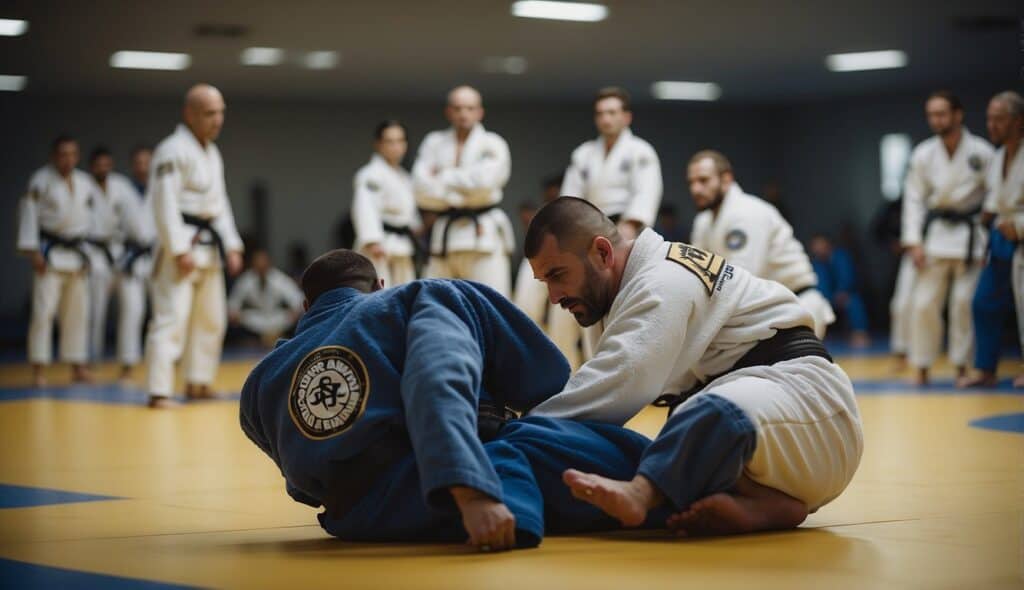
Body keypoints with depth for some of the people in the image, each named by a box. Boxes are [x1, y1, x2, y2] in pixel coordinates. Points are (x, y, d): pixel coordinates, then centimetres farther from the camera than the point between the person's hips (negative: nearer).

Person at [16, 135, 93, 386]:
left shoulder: (85, 182, 7)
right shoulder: (40, 180, -9)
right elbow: (29, 213, -10)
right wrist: (33, 251, -14)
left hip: (76, 253, 5)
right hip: (50, 252, -5)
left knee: (77, 312, 9)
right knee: (44, 309, -10)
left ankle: (78, 367, 18)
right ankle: (38, 369, -5)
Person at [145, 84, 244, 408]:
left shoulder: (212, 153, 15)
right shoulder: (173, 150, -14)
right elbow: (165, 203, -19)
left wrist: (232, 246, 12)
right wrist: (180, 250, -23)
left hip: (208, 246, 9)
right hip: (182, 244, -9)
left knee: (211, 319, 16)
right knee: (171, 317, -14)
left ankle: (197, 383, 28)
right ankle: (159, 391, -15)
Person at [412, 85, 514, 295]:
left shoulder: (493, 144, 2)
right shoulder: (434, 143, 11)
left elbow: (483, 180, -16)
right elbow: (422, 190, 0)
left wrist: (443, 177, -5)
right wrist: (461, 198, -10)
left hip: (484, 235, -4)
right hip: (444, 233, 4)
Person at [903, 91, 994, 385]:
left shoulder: (981, 152, -7)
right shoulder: (923, 154, -2)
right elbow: (914, 198, 1)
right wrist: (914, 242, -5)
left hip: (971, 236, -2)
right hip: (936, 234, 2)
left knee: (965, 303, 0)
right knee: (924, 303, -1)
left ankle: (962, 366, 12)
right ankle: (921, 367, 10)